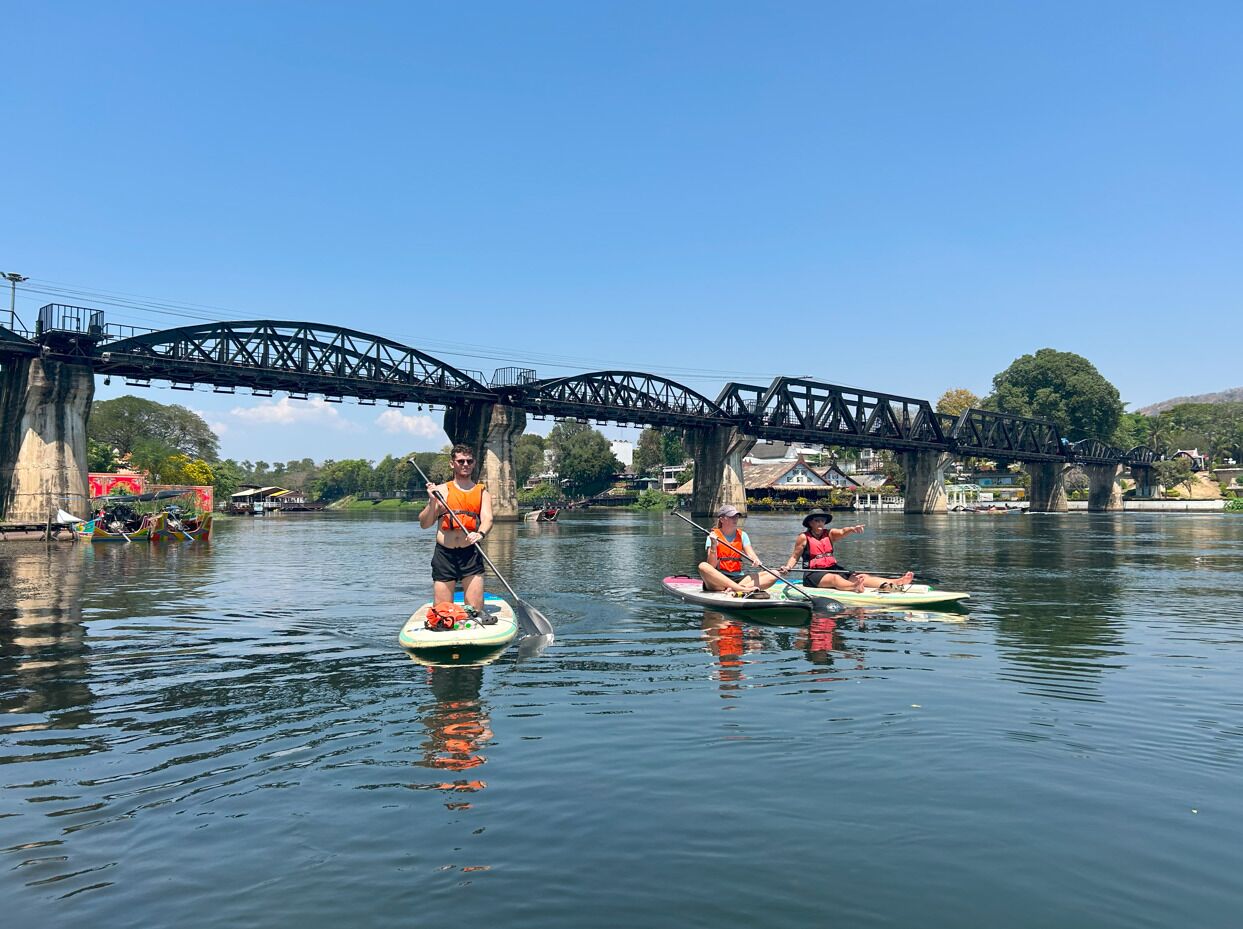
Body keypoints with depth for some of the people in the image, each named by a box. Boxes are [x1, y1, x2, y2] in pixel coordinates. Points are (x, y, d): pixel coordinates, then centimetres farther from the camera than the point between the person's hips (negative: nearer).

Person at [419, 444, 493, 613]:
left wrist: (480, 534, -27)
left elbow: (487, 518, -6)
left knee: (476, 611, -4)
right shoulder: (441, 490, 10)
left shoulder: (482, 492, 12)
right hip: (444, 554, 0)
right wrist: (432, 502, -12)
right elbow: (424, 524, 5)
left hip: (471, 554, 0)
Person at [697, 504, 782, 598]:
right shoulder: (714, 536, 0)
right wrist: (713, 546, -25)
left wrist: (756, 561, -24)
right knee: (703, 566, -35)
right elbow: (712, 565, -10)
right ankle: (743, 589, -40)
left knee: (773, 575, -14)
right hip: (718, 579, -4)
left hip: (738, 578, 4)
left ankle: (734, 589, -34)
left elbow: (751, 555, -1)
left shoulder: (742, 535, 13)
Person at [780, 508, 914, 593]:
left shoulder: (829, 534, 11)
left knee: (861, 576, -14)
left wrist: (851, 529, -32)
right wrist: (788, 567, -14)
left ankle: (896, 582, -32)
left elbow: (842, 532, -10)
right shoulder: (803, 537, 0)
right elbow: (795, 556, 6)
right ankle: (853, 587, -71)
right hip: (813, 574, -5)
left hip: (833, 569, 5)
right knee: (835, 578, -37)